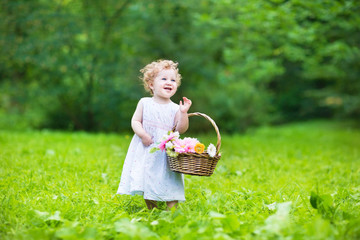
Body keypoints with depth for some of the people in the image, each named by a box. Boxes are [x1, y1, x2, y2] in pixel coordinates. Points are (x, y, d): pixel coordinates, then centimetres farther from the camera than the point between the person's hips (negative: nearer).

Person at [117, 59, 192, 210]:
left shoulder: (175, 108, 2)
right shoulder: (145, 103, 2)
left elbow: (181, 129, -3)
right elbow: (135, 121, 0)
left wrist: (183, 113, -16)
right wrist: (143, 135, -16)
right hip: (146, 150, 1)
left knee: (169, 183, -5)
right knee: (147, 180, 6)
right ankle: (152, 210, 21)